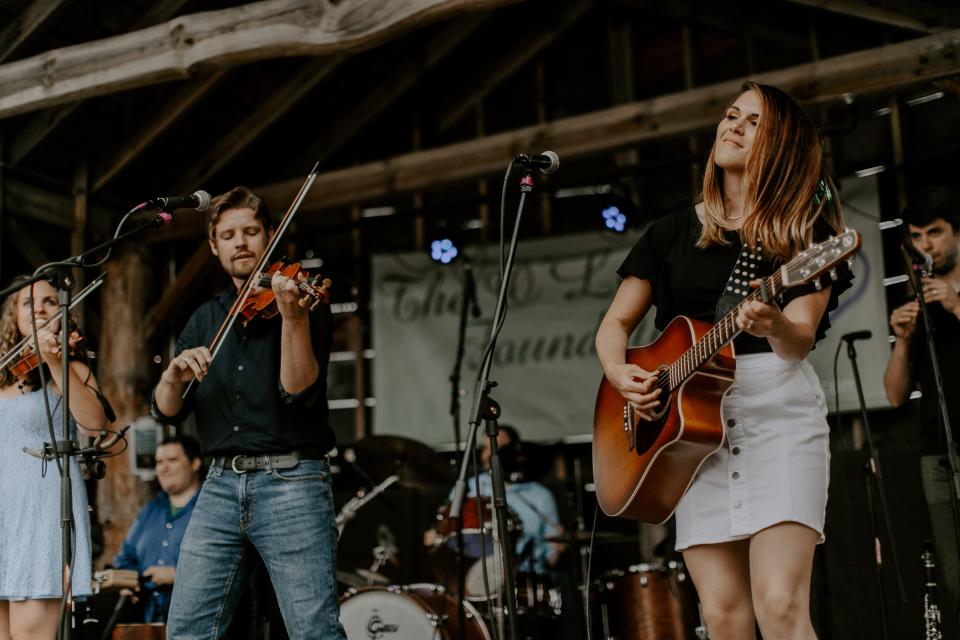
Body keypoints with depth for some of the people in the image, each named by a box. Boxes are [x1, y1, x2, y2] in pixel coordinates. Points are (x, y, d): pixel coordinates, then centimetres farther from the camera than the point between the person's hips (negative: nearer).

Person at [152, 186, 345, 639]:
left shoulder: (304, 303, 3)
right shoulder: (205, 320, 17)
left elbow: (299, 391, -12)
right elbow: (167, 412, 11)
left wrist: (292, 315, -26)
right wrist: (173, 375, -11)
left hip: (292, 483, -4)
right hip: (221, 486, 5)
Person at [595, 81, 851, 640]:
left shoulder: (804, 233, 7)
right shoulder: (673, 233, 15)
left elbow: (799, 341, -6)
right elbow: (615, 325, 17)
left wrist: (773, 325, -29)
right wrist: (620, 373, -4)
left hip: (778, 409, -3)